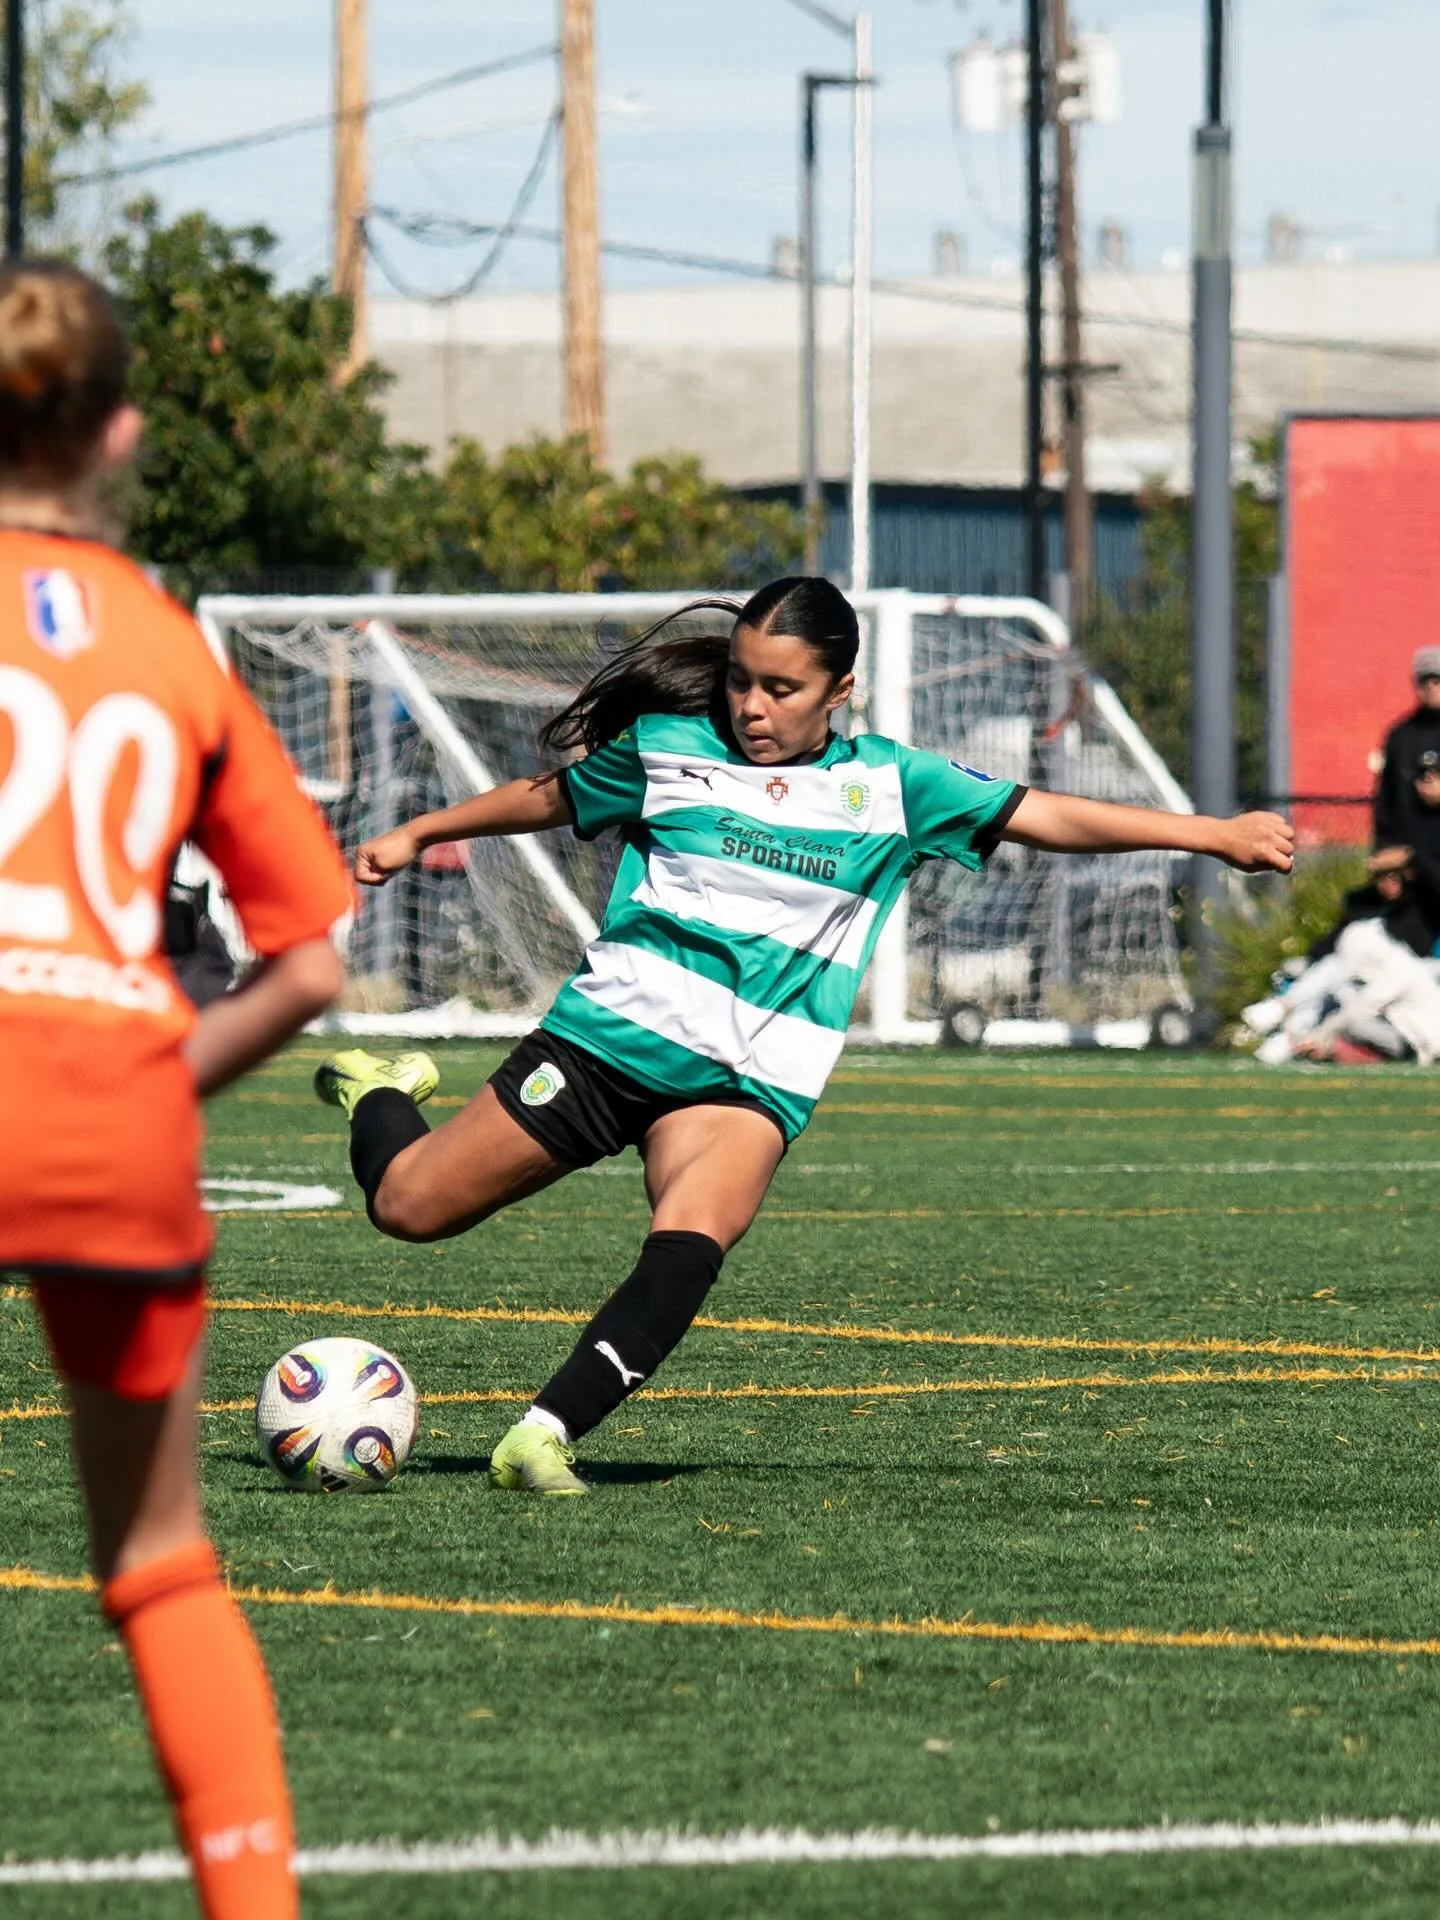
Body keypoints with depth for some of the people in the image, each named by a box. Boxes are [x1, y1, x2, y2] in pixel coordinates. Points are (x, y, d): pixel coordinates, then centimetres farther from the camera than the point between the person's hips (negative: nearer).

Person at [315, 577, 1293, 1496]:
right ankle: (380, 1093, 36)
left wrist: (1216, 834, 0)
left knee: (690, 1243, -32)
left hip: (753, 1078, 0)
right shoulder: (667, 745, 5)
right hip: (611, 1029, 0)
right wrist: (416, 835, 29)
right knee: (410, 1205, 1)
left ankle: (545, 1436, -35)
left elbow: (1049, 817, 4)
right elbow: (548, 797, 22)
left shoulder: (891, 785, 5)